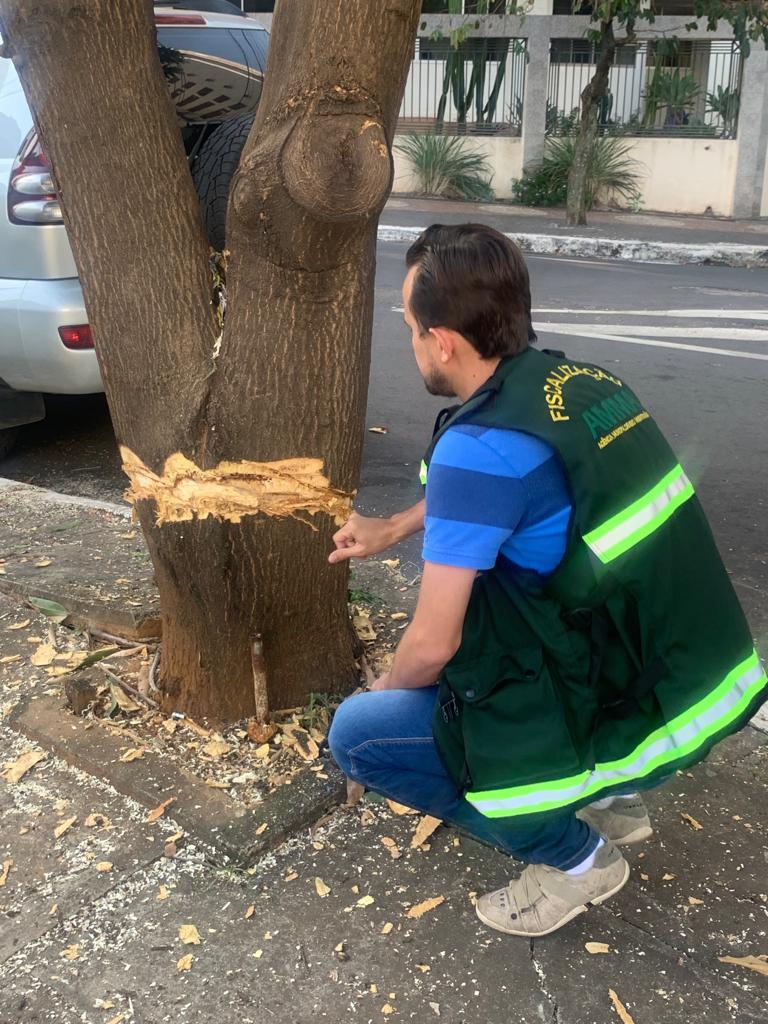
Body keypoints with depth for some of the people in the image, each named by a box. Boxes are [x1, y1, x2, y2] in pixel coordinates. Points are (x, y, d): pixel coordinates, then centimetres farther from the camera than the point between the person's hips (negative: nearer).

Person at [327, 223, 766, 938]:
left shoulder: (478, 446, -23)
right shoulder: (584, 381, 1)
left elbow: (432, 646, -16)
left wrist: (387, 688, 6)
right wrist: (392, 529, 28)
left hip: (635, 722, -8)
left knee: (357, 735, -2)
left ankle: (570, 853, 8)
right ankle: (607, 799, 24)